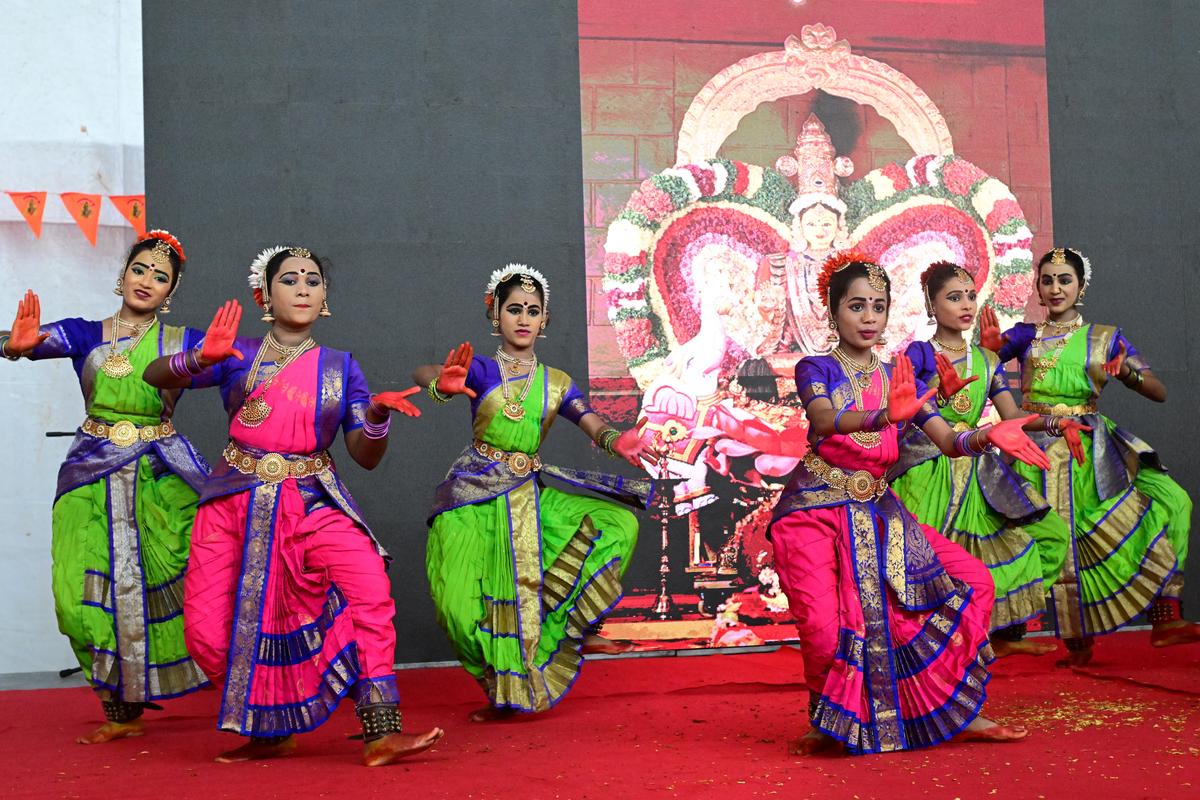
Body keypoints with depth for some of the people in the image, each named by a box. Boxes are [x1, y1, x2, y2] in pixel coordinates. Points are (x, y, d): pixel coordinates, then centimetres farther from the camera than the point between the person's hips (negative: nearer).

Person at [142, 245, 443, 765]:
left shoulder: (340, 367, 8)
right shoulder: (240, 356, 5)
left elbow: (365, 456, 5)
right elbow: (154, 375, -5)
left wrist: (378, 414, -16)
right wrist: (203, 360, -26)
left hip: (315, 503, 0)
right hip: (237, 504, 0)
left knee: (369, 591, -23)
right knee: (209, 630, -7)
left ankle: (381, 734, -20)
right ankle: (271, 730, 16)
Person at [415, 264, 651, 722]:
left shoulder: (557, 383, 10)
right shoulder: (480, 370, -1)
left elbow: (593, 426, -2)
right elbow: (422, 373, -20)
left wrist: (617, 441, -26)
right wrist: (442, 385, -46)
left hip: (530, 494, 4)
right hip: (476, 492, -4)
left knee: (617, 523, -6)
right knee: (462, 598, -13)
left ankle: (578, 629, 4)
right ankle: (502, 691, 9)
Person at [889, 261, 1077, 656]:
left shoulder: (986, 361, 13)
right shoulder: (919, 353, -2)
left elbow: (1012, 415, 7)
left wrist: (1055, 422, -9)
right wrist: (941, 394, -28)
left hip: (975, 471, 6)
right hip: (926, 470, -6)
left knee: (1045, 533, 5)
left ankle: (1007, 634, 17)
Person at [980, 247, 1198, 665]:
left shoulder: (1106, 338, 10)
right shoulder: (1025, 335, 10)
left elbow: (1159, 392, 6)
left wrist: (1127, 371, -13)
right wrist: (989, 344, -22)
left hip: (1091, 446, 1)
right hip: (1039, 447, -1)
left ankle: (1166, 619, -16)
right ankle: (1076, 640, 6)